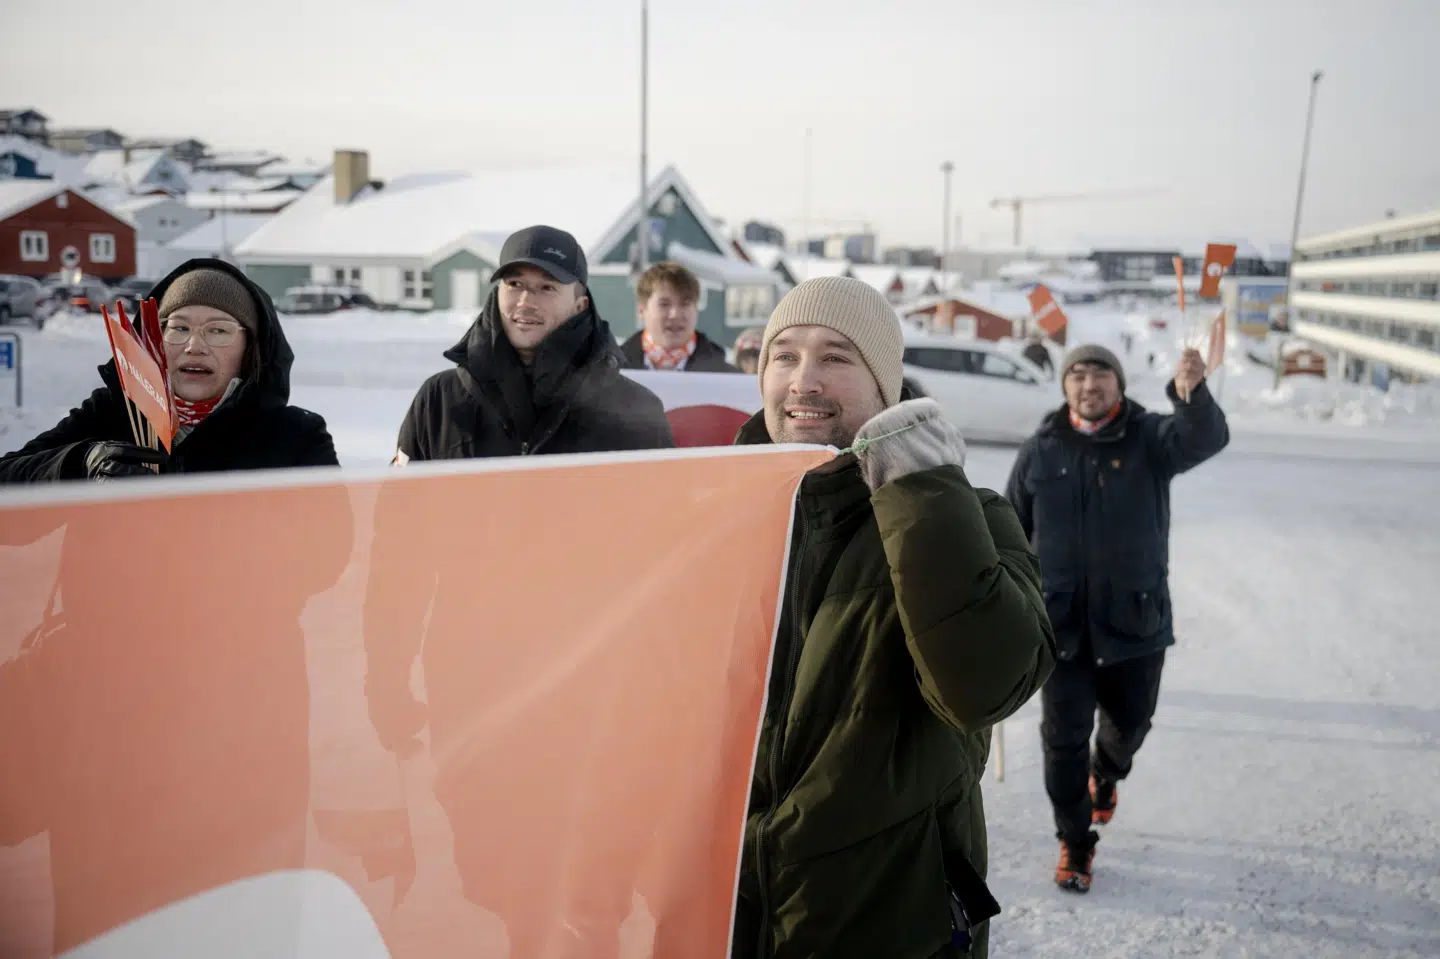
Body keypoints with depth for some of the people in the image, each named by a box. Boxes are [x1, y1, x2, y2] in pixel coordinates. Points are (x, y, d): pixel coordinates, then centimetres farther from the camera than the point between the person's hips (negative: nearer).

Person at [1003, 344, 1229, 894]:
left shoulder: (1150, 439, -6)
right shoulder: (1041, 452, -1)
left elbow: (1206, 439, -28)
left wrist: (1192, 393, -49)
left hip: (1134, 622, 0)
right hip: (1061, 623, 0)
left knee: (1129, 723, 20)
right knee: (1064, 738, 2)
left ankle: (1106, 774, 55)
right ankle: (1074, 844, 22)